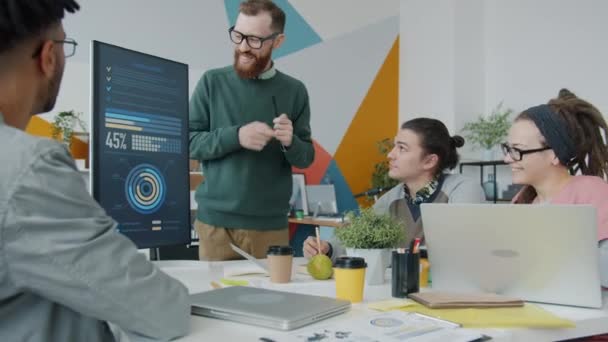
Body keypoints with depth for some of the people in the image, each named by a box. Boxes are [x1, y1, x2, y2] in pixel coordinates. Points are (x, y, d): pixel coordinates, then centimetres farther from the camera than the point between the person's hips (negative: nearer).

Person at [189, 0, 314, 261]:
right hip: (215, 220, 0)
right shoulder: (212, 82, 0)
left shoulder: (294, 91, 2)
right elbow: (187, 143, -3)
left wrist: (290, 142, -16)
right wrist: (235, 136, -18)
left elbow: (306, 158, 5)